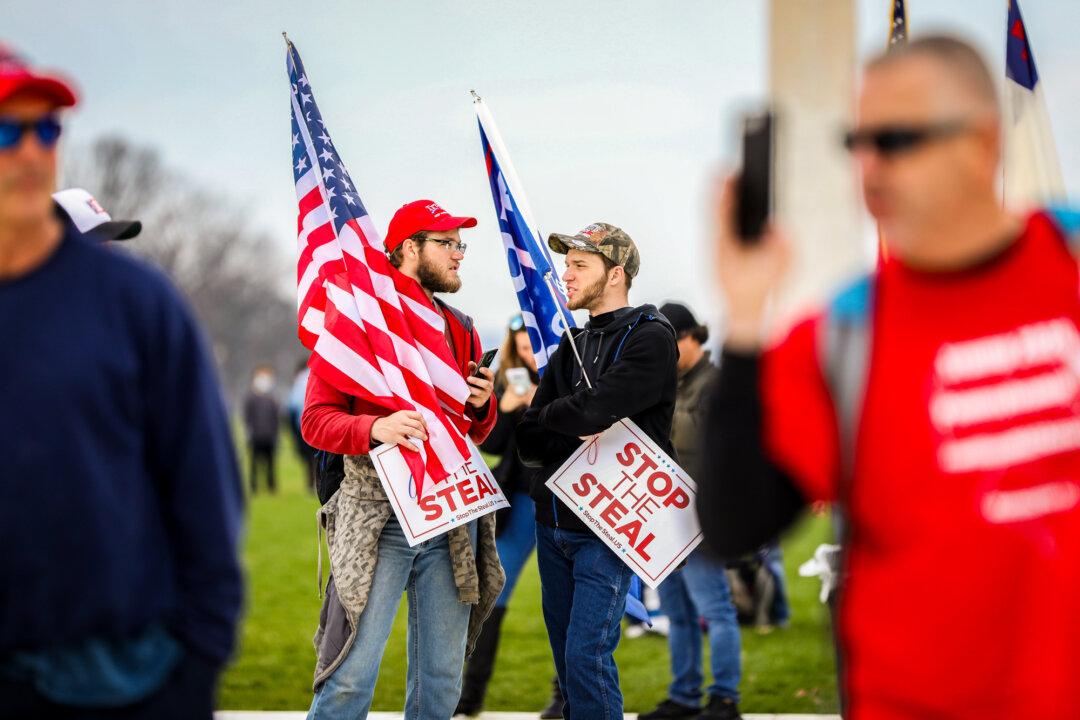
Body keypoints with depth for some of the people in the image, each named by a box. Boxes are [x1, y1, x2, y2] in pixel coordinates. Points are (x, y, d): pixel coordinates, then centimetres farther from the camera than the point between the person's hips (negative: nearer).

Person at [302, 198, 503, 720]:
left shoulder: (462, 331, 16)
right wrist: (375, 428, -26)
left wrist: (482, 406, 1)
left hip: (453, 523, 6)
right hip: (379, 518, -6)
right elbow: (316, 421, -7)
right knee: (352, 675, -9)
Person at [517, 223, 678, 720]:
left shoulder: (651, 338, -8)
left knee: (586, 657, -14)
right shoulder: (571, 347, 14)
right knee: (565, 656, 11)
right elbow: (529, 443, 6)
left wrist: (550, 415, 0)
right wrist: (579, 437, -13)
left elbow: (590, 411, -21)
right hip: (553, 521, 7)